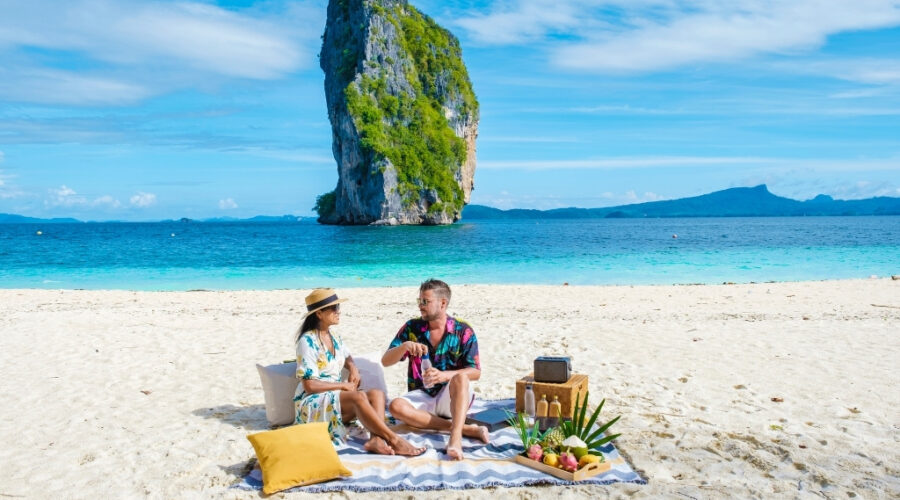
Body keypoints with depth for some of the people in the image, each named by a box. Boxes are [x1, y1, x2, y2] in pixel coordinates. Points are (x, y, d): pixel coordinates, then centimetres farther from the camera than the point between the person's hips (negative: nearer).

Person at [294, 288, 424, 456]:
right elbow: (309, 385, -16)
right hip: (311, 403, -8)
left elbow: (347, 358, 31)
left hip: (337, 398, 8)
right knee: (359, 396, -32)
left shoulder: (335, 339, 11)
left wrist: (353, 369, 8)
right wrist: (343, 385, -12)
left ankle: (376, 439, -38)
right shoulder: (308, 341, -12)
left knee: (377, 394, -16)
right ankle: (394, 440, -34)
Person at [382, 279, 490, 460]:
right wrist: (405, 346, -24)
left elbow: (475, 372, -9)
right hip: (421, 396, 2)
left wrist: (444, 375, -27)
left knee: (460, 378, -33)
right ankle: (465, 429, -29)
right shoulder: (412, 328, 0)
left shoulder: (463, 331, -4)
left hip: (452, 398, -2)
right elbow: (385, 361, -2)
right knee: (397, 406, -30)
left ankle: (455, 438, -45)